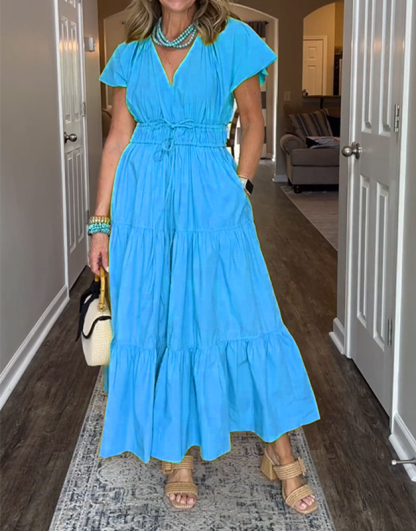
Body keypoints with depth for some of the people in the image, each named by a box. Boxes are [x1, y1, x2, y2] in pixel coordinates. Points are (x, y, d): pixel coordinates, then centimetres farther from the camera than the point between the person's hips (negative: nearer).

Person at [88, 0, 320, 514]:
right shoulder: (131, 54, 8)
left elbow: (253, 123, 7)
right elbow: (118, 138, 7)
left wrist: (240, 188, -3)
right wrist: (101, 221, 5)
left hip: (210, 200, -2)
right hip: (143, 201, 3)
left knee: (242, 314, -3)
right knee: (154, 321, 5)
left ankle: (280, 452, 12)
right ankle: (177, 455, 21)